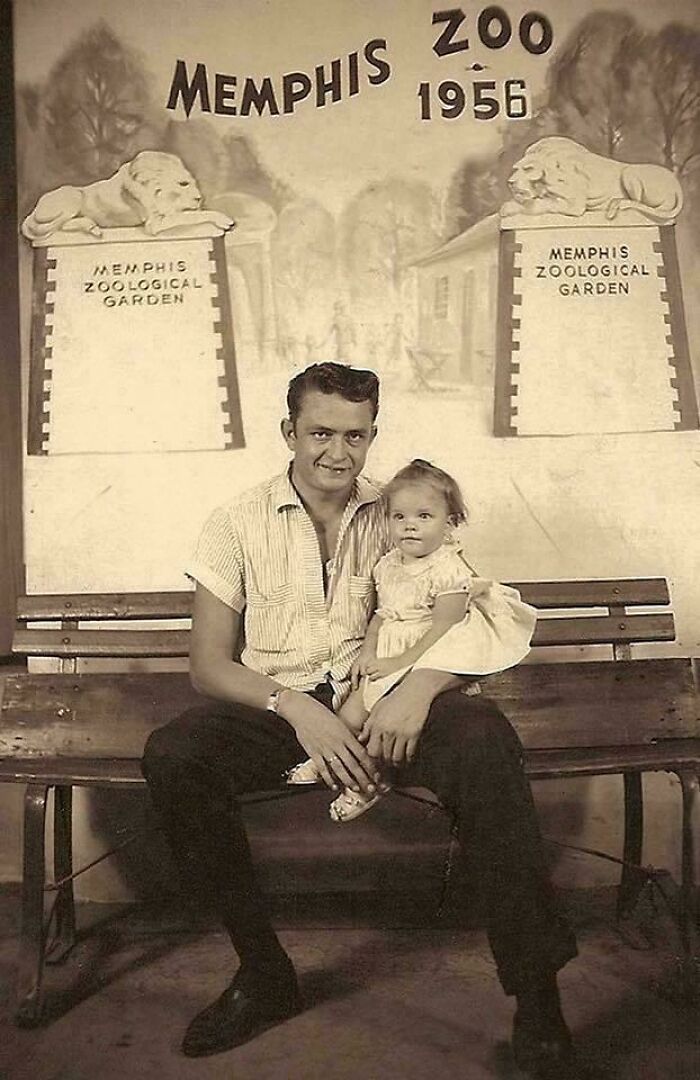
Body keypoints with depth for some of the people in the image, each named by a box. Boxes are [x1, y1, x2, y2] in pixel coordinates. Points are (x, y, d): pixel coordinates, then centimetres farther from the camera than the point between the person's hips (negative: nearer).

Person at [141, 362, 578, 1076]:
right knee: (171, 757, -27)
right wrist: (297, 709, -17)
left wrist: (420, 686, -20)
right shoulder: (240, 523, 4)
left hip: (380, 698, 0)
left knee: (483, 735, -29)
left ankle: (535, 990, -17)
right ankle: (263, 974, -9)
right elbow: (208, 662, 0)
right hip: (276, 703, 1)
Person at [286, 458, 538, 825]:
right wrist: (368, 653, 0)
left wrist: (400, 662, -19)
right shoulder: (389, 566, 5)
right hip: (389, 656, 6)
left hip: (429, 661, -6)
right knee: (352, 709, 0)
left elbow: (443, 630, -19)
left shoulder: (450, 571, -17)